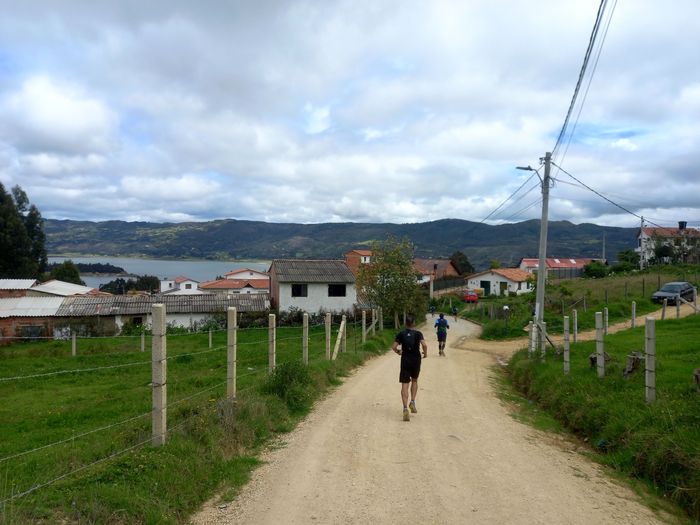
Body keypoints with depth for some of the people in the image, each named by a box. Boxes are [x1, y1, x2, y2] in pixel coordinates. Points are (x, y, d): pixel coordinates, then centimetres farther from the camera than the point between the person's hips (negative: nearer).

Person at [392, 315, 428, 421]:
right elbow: (424, 345, -19)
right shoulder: (418, 334, -3)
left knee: (404, 385, -3)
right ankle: (412, 402, 11)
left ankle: (405, 408, -16)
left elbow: (394, 346, -4)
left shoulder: (401, 334, 1)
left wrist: (398, 352, 16)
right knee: (414, 381, 24)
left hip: (405, 360, 0)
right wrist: (425, 353, 0)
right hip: (416, 360, 0)